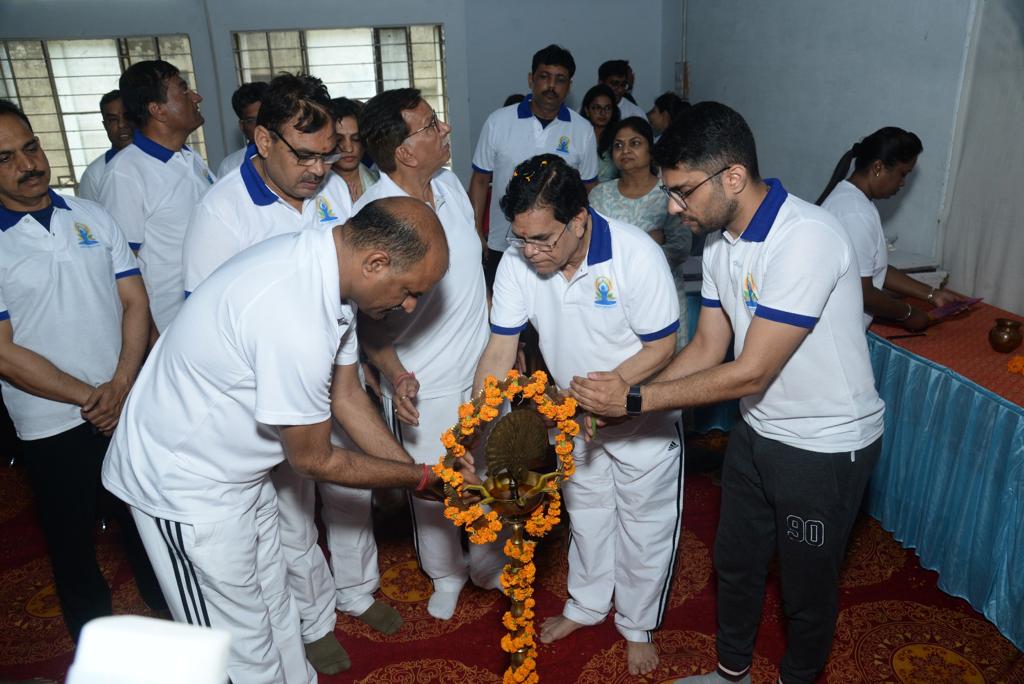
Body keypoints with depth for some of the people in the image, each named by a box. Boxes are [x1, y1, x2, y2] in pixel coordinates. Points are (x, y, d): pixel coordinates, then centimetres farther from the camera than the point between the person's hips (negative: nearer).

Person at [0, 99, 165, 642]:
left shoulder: (91, 216, 1)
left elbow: (134, 300, -1)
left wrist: (122, 384, -12)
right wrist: (88, 398, -13)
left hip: (128, 406, 3)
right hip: (53, 425, -2)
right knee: (73, 538, 16)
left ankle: (166, 608, 44)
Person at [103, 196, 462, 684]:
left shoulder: (323, 262, -7)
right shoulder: (297, 321, -37)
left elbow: (346, 396, 3)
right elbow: (313, 460, -22)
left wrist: (416, 470, 2)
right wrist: (420, 478, -10)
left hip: (236, 470, 9)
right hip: (187, 485, -9)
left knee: (274, 611, 24)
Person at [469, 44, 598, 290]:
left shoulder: (583, 130, -1)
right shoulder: (498, 122, -4)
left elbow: (589, 189, 5)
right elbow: (481, 180, 2)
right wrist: (476, 232, 0)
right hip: (502, 247, 0)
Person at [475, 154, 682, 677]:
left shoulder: (636, 255, -31)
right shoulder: (517, 261, -19)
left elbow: (661, 347, -23)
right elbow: (500, 349, -15)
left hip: (643, 417, -4)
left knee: (644, 525, 13)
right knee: (585, 514, 23)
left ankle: (637, 626, 38)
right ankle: (587, 605, 48)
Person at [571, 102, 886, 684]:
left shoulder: (806, 240, -30)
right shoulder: (721, 242, -3)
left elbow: (750, 374, -29)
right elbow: (707, 348, 1)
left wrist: (636, 399, -24)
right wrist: (621, 398, -10)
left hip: (828, 445, -7)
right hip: (758, 430, 8)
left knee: (808, 585, 15)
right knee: (735, 563, 22)